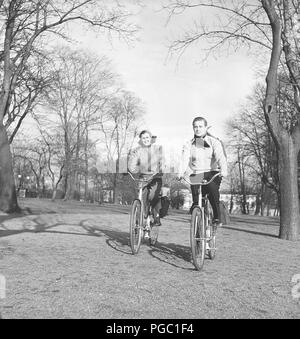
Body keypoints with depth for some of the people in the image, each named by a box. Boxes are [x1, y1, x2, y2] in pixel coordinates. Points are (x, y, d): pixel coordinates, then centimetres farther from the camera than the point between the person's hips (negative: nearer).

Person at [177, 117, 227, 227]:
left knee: (213, 189, -27)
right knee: (196, 201, -9)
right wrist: (181, 173, -28)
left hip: (212, 173, -2)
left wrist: (223, 170, -33)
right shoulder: (189, 144, 7)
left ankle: (217, 217, -13)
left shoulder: (214, 142, 2)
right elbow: (185, 159, -9)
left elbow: (220, 157, -14)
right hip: (196, 174, 2)